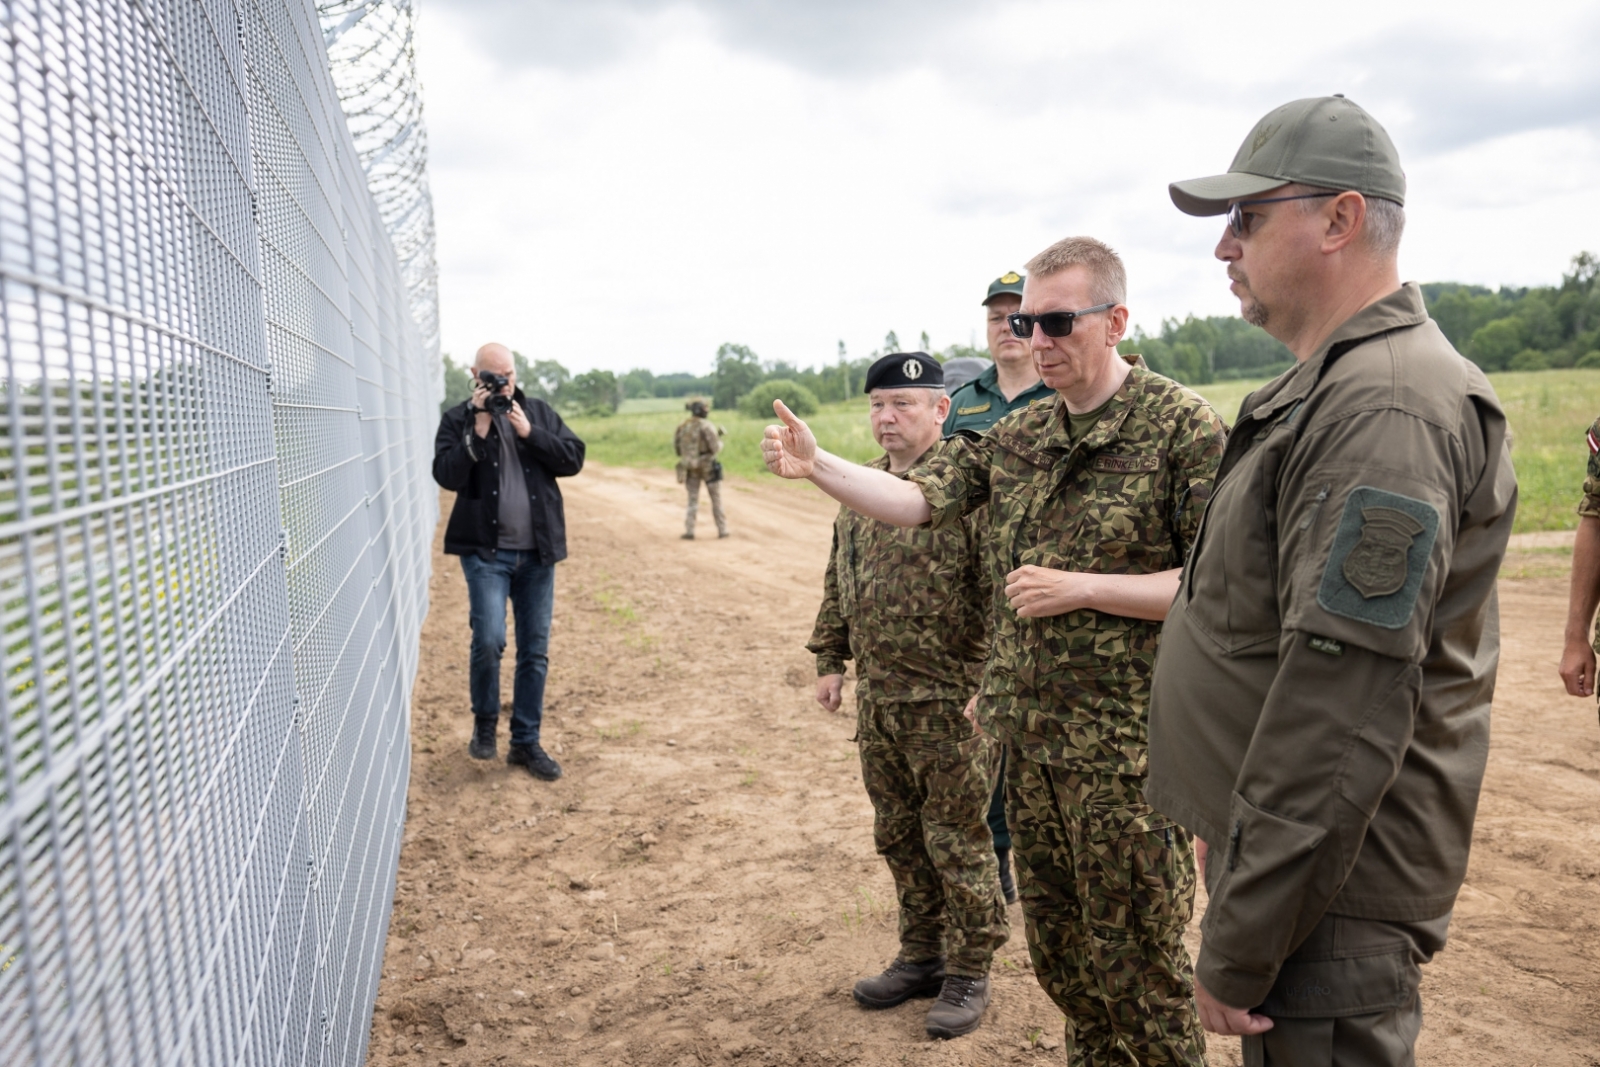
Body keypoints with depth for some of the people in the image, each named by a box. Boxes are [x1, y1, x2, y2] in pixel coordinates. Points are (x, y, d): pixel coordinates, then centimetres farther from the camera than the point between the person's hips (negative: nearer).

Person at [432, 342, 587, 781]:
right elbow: (447, 475, -12)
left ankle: (526, 742, 19)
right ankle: (484, 722, 11)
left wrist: (528, 431, -10)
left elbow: (573, 459, 0)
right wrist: (478, 428, -17)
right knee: (489, 639, -16)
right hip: (486, 550, -3)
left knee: (535, 650, 6)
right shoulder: (457, 419, 1)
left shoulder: (539, 412, 9)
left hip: (537, 551, 3)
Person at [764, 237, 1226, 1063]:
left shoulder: (1184, 429, -12)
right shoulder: (1016, 436, 7)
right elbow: (918, 500, 0)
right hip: (1029, 731, 7)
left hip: (1125, 741, -6)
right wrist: (815, 465, -15)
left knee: (1133, 951, 7)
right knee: (1055, 941, 21)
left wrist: (1083, 589, -20)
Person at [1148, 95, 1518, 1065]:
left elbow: (1344, 714, -27)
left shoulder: (1386, 410, -22)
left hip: (1329, 896, -10)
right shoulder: (1330, 387, 12)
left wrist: (1239, 947, -22)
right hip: (1283, 844, 10)